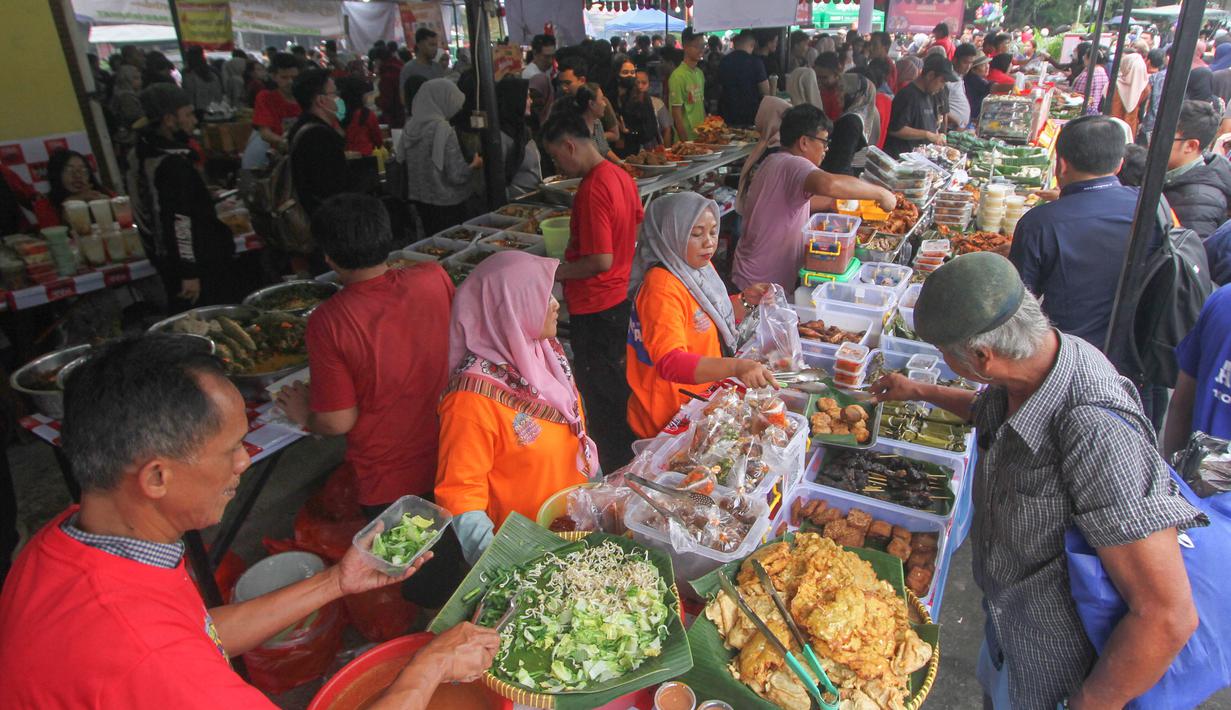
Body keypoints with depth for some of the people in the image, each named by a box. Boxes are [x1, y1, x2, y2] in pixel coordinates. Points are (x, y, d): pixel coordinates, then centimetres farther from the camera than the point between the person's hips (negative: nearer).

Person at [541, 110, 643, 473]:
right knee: (617, 380, 23)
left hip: (593, 307, -9)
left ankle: (610, 467, 21)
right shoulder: (620, 175, 3)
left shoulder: (591, 189, -25)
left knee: (599, 391, 6)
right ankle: (625, 453, 40)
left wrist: (553, 273, -16)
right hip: (619, 296, 10)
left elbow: (601, 261, -28)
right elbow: (637, 223, 18)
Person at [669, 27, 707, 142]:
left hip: (702, 137, 7)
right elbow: (676, 114, -13)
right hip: (687, 138, -6)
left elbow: (701, 106, 14)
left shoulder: (700, 73, 9)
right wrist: (685, 142, -15)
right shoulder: (678, 76, -12)